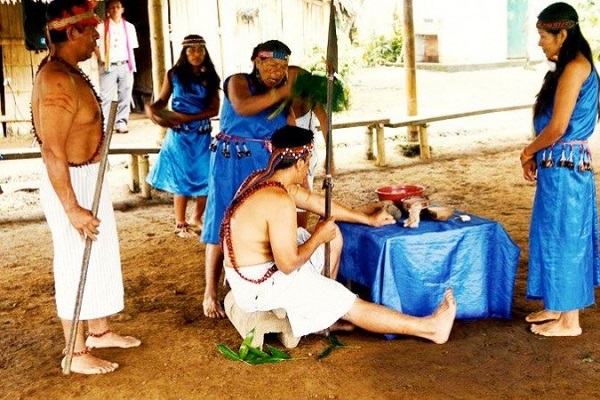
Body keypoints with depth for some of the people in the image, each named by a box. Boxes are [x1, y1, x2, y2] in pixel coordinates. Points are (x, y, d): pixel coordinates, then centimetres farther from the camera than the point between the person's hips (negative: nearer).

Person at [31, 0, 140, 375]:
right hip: (71, 184, -10)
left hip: (89, 178, 10)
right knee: (76, 267, 2)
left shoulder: (69, 72, 8)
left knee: (101, 257, 21)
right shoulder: (58, 80, -24)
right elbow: (52, 151, -28)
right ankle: (77, 353, 18)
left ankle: (100, 331, 38)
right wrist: (72, 208, -26)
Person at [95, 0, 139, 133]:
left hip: (125, 66, 3)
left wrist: (131, 64, 5)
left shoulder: (129, 27, 11)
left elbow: (132, 47, 12)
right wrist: (102, 60, -6)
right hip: (109, 67, -3)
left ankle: (121, 123, 10)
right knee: (106, 97, -7)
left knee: (125, 97, 4)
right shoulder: (101, 27, 2)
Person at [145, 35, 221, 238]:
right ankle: (180, 224, 16)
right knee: (182, 179, 2)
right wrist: (151, 108, -19)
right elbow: (162, 100, 4)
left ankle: (197, 218, 24)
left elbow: (214, 109, -3)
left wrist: (188, 117, -16)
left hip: (203, 134, 3)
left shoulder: (210, 78, 3)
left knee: (206, 179, 2)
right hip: (180, 135, -2)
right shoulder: (174, 75, -1)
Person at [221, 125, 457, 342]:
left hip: (249, 269, 9)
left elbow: (315, 201, 12)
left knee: (334, 235, 18)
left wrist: (368, 219, 19)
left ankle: (325, 303, 26)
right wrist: (318, 237, -10)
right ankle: (429, 328, 7)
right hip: (262, 285, -9)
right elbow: (288, 264, -27)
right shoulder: (279, 201, -28)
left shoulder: (263, 178, 2)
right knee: (350, 306, -3)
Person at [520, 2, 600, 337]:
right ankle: (558, 307, 28)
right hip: (558, 166, 10)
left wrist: (528, 151, -5)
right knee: (556, 238, 16)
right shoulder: (568, 68, 13)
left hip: (565, 167, -10)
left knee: (563, 239, -1)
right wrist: (536, 156, 8)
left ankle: (570, 321, 11)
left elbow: (557, 128, -20)